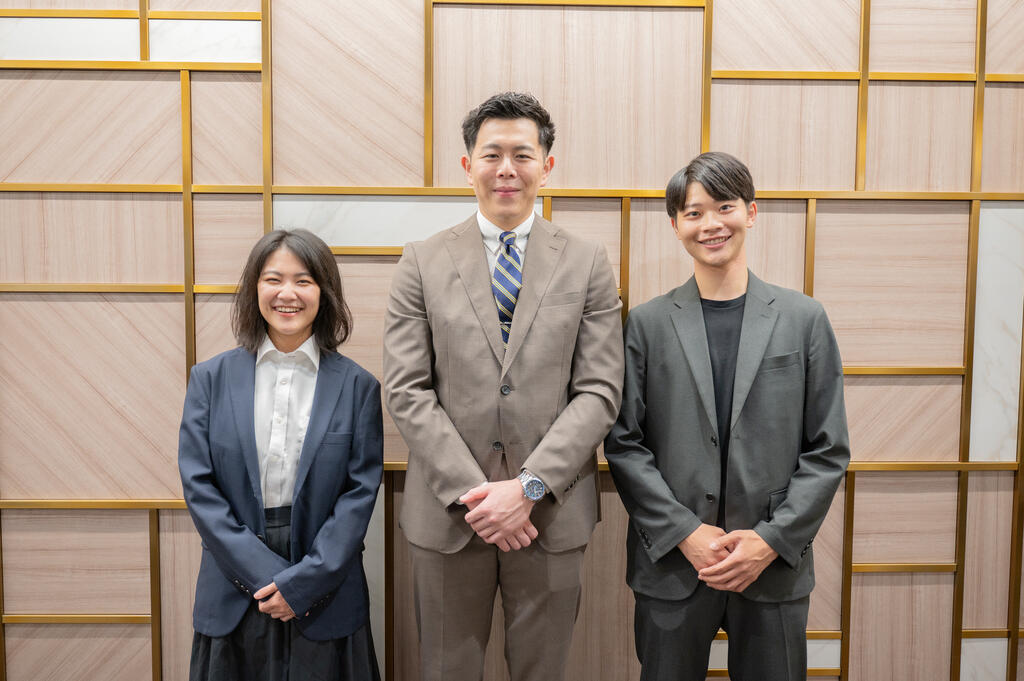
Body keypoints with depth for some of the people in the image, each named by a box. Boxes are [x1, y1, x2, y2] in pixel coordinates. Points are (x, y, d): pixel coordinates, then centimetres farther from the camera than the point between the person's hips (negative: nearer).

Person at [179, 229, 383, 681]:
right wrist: (264, 573, -11)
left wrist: (303, 582, -11)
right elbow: (197, 484, -3)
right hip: (234, 596, 1)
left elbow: (361, 490, -5)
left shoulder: (357, 385, -3)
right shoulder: (210, 378, 1)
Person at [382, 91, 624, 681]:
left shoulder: (588, 264, 2)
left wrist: (528, 487, -14)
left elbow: (599, 392, -4)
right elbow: (406, 390, -4)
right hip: (447, 514, 0)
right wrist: (471, 493, -12)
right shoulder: (423, 262, 2)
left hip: (551, 515, 0)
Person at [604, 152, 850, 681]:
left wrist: (772, 539, -8)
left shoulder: (804, 319, 2)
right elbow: (623, 444, -2)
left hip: (776, 566, 1)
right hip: (671, 564, 0)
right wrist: (685, 532, -10)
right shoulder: (646, 324, 0)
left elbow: (829, 450, 1)